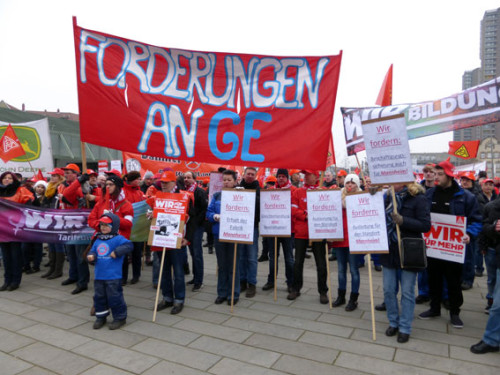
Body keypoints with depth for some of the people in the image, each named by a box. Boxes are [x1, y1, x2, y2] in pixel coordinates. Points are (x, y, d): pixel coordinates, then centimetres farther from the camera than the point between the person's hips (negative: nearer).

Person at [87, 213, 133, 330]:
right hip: (99, 276, 7)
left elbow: (129, 245, -20)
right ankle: (101, 317, 33)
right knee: (99, 297, 16)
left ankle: (120, 317, 16)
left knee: (114, 297, 0)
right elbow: (93, 251, 19)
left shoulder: (118, 239, -9)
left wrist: (117, 252, -25)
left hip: (113, 277, -7)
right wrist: (90, 256, -3)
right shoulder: (98, 240, 12)